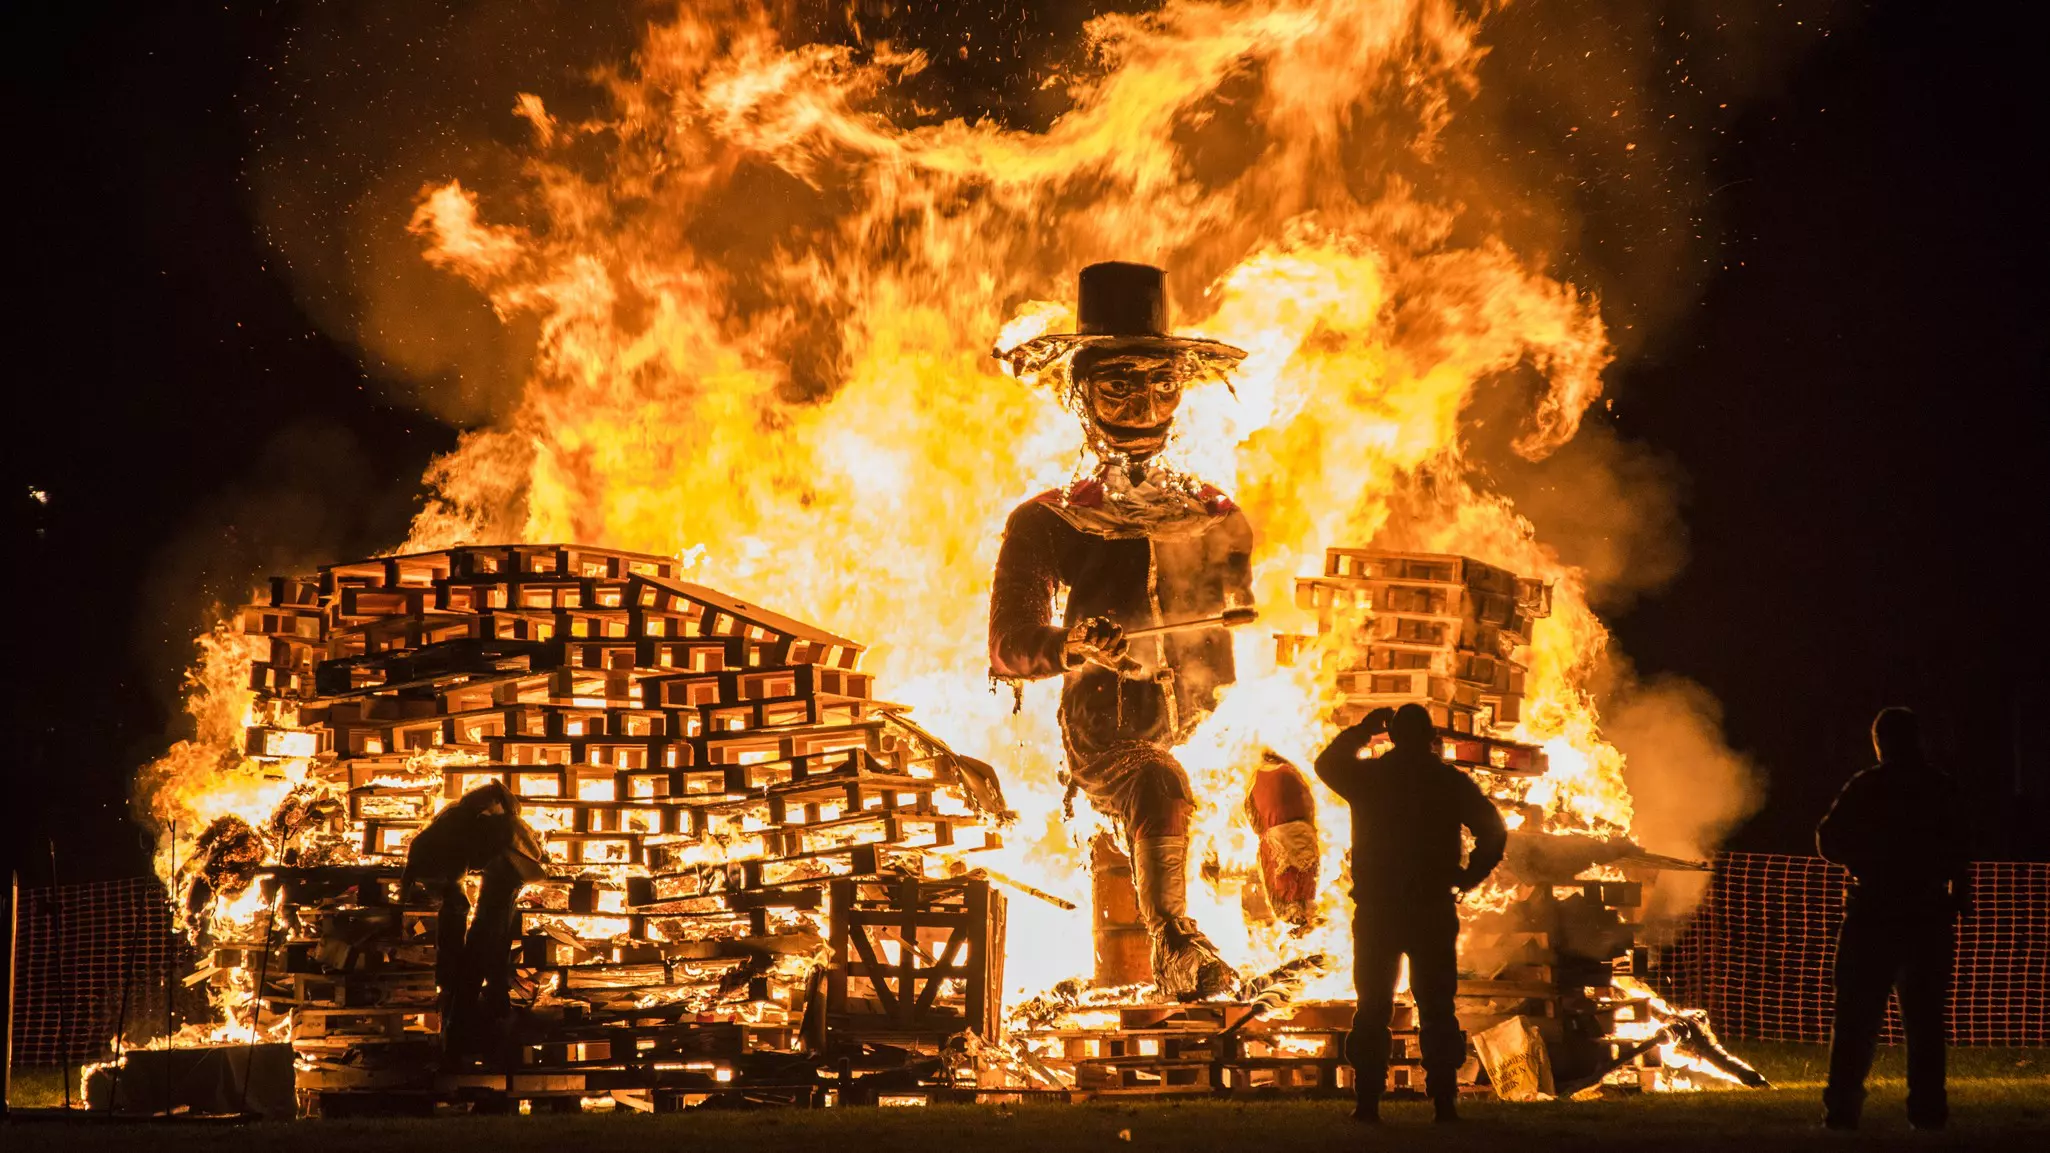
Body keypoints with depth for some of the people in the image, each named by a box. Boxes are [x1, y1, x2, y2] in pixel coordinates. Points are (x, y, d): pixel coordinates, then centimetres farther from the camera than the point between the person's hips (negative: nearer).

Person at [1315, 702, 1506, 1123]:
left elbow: (1326, 764, 19)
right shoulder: (1451, 782, -2)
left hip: (1376, 910, 0)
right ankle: (1444, 1100, -1)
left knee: (1373, 1009, 6)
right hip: (1433, 910, 0)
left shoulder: (1367, 776, -1)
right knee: (1437, 1009, 5)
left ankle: (1368, 1100, 0)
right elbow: (1493, 831, -3)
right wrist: (1468, 876, 6)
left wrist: (1361, 731, 25)